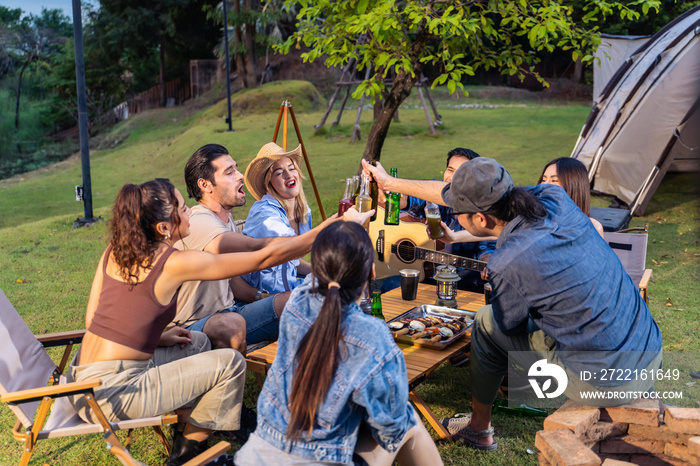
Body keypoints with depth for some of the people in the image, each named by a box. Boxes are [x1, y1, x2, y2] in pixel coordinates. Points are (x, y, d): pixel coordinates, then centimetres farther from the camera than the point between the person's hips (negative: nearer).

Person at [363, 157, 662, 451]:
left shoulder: (507, 265, -25)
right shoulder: (555, 199, -4)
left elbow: (509, 325, -1)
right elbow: (463, 193, 7)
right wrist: (391, 183, 17)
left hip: (604, 384, -6)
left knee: (487, 321, 9)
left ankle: (479, 427, 28)